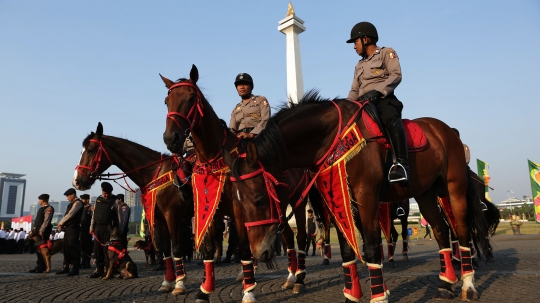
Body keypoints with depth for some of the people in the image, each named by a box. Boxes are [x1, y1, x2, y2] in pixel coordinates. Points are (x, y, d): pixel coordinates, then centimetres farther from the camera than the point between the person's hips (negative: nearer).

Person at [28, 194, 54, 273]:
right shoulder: (41, 208, 19)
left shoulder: (49, 209, -11)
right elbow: (38, 219, 21)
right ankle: (39, 265, 19)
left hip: (43, 231, -10)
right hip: (38, 229, 10)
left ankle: (42, 267, -2)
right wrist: (35, 228, 12)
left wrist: (41, 230, -24)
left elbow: (47, 220, -19)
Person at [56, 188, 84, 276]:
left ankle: (75, 269, -4)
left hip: (73, 228, -9)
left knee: (73, 248, -7)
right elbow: (67, 215, 18)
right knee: (66, 248, 11)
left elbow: (70, 214, -16)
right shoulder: (71, 204, 19)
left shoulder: (77, 203, -10)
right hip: (67, 228, 9)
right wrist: (62, 224, 4)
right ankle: (66, 267, 18)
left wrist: (61, 222, -7)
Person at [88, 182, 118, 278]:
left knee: (107, 250, -5)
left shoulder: (114, 201, -4)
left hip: (108, 228, -6)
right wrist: (92, 227, 15)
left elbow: (119, 216, -7)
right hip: (98, 228, 6)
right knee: (97, 249, 9)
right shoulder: (98, 200, 15)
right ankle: (99, 270, 18)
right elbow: (94, 214, 20)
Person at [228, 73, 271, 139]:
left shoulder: (261, 100, 15)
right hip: (240, 139, 4)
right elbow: (232, 128, 17)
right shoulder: (235, 110, 28)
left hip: (258, 135, -3)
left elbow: (266, 120, 0)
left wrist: (251, 134, -15)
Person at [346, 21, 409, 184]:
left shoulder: (387, 53, 10)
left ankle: (401, 164, -47)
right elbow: (354, 91, 22)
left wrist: (377, 91, -22)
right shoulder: (359, 65, 28)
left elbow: (396, 75, -6)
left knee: (392, 120, -37)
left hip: (384, 100, -7)